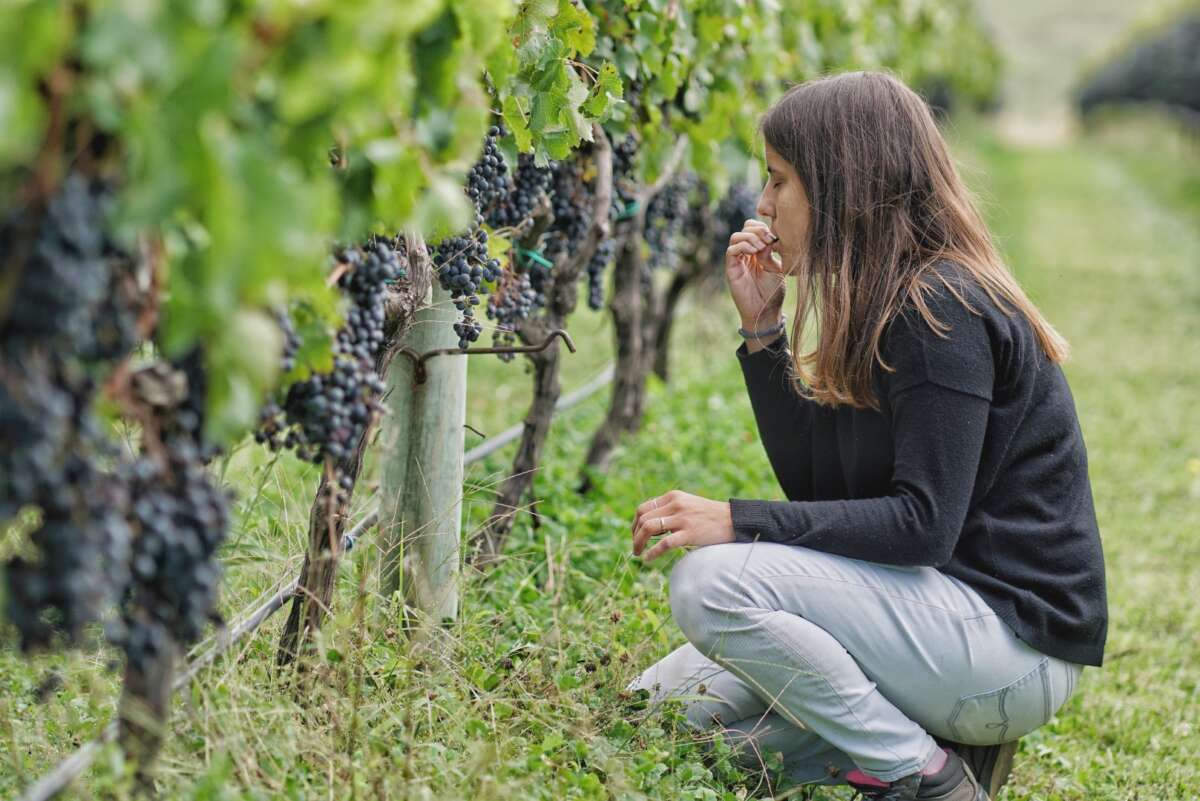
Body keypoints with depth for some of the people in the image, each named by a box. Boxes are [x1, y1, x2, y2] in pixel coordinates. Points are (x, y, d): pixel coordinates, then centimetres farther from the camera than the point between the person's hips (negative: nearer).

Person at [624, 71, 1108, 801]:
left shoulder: (943, 310, -17)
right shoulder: (882, 308, 11)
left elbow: (924, 523, -23)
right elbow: (817, 488, 9)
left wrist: (736, 522, -25)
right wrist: (762, 327, 4)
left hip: (1014, 641, -9)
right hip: (954, 614, 9)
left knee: (714, 581, -25)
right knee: (664, 703, 6)